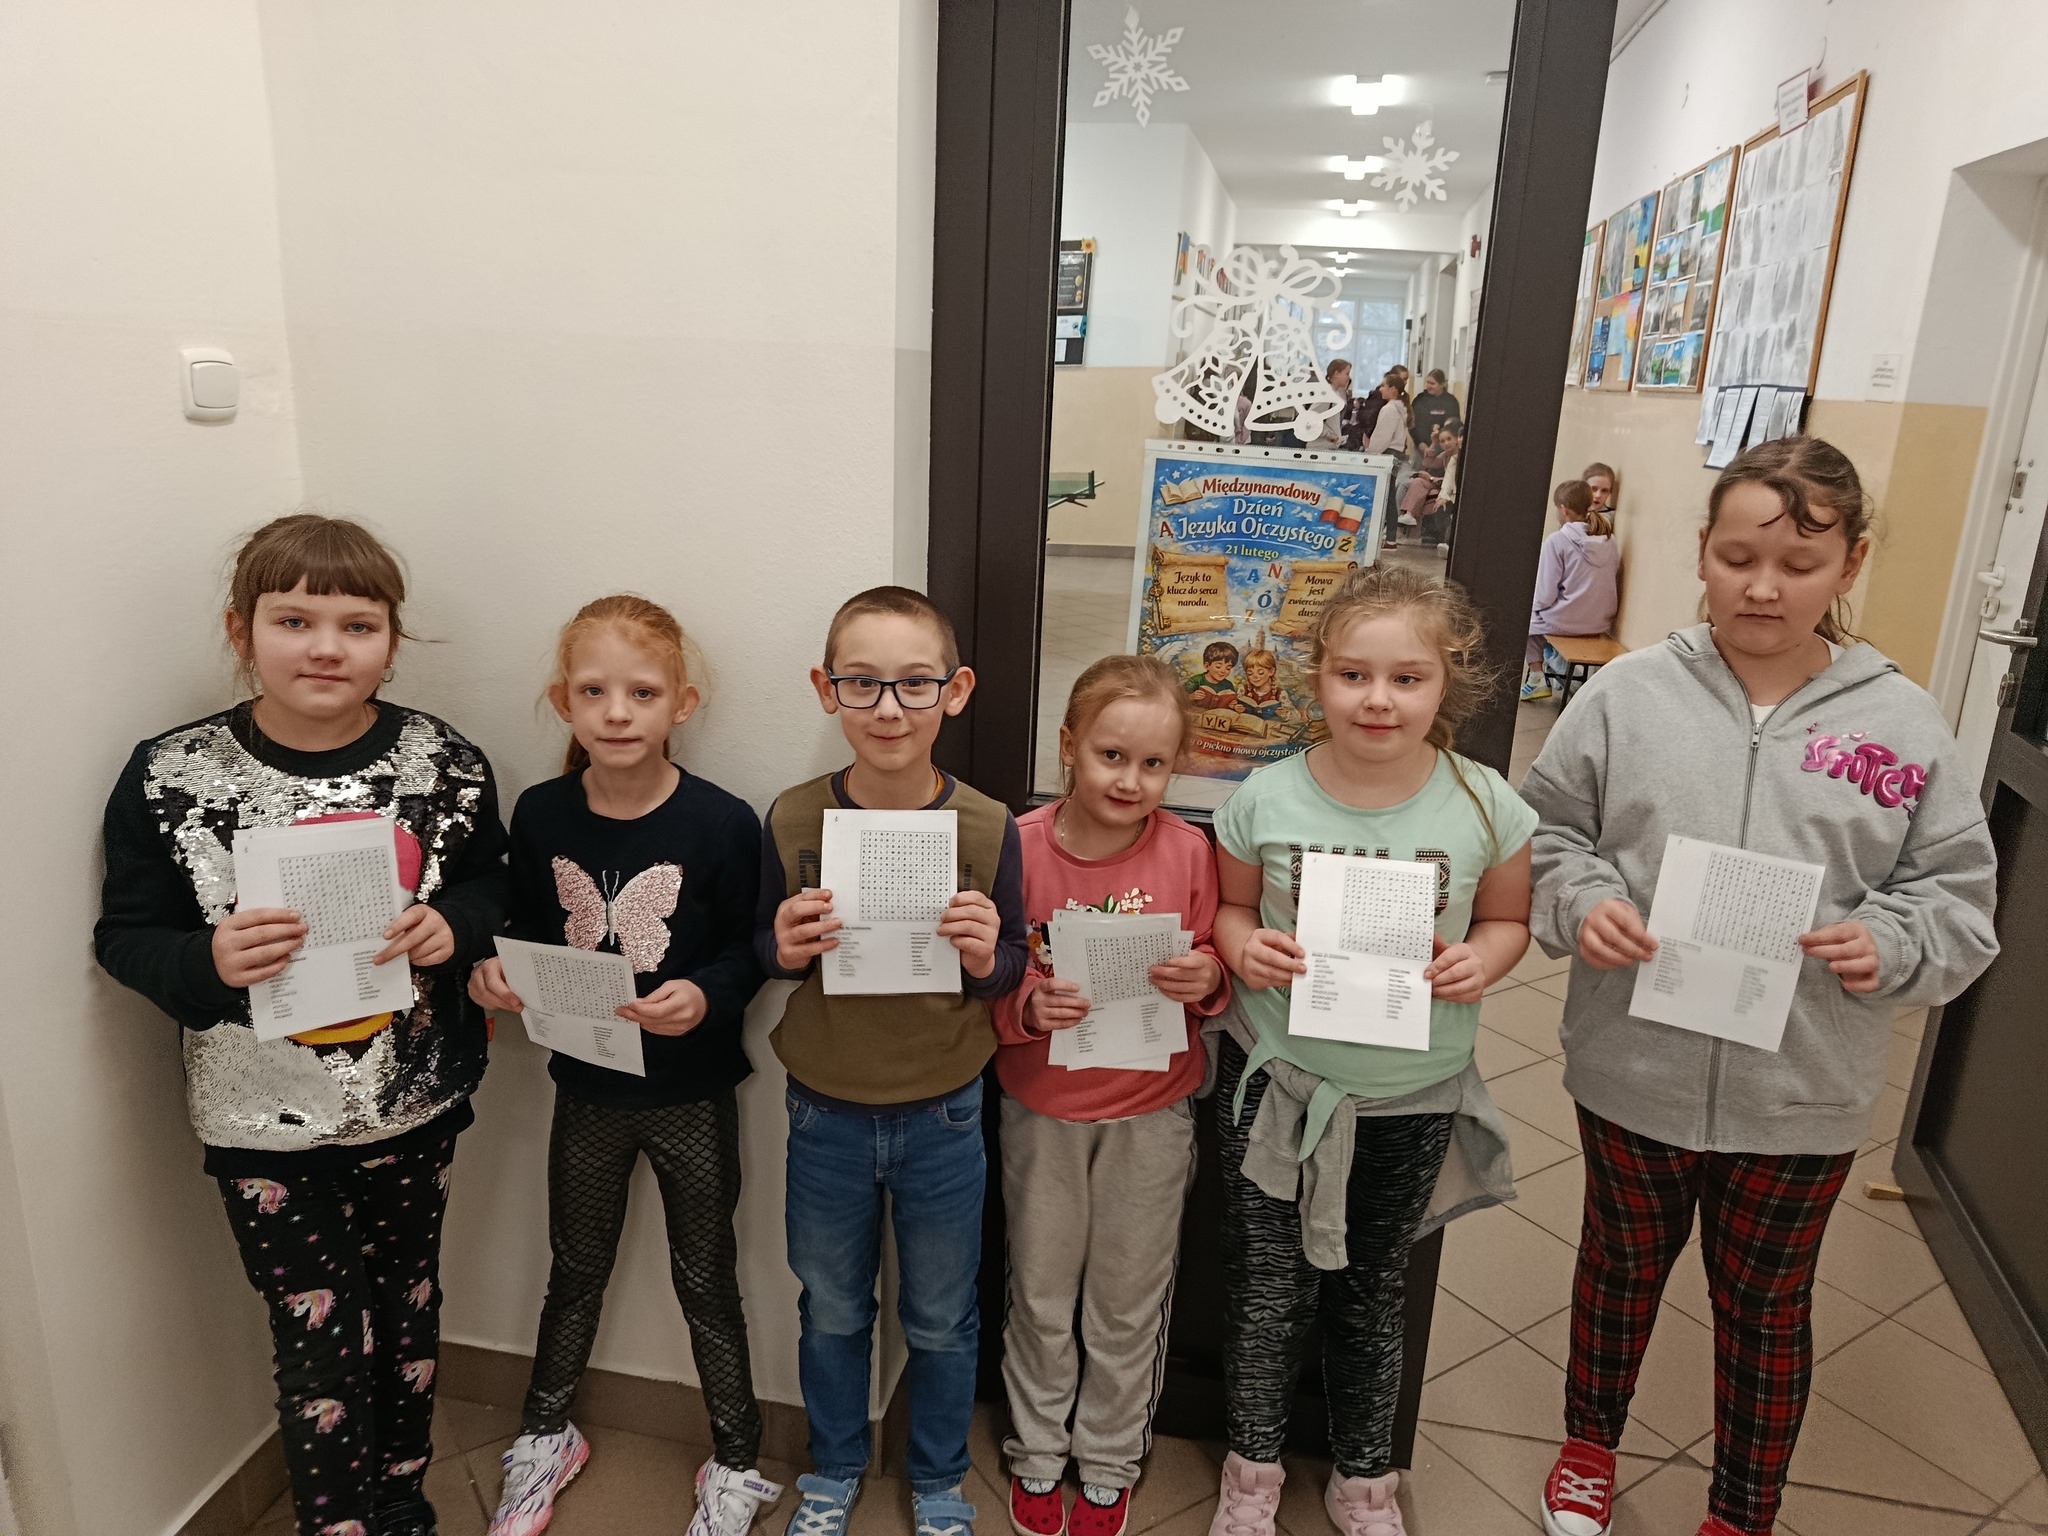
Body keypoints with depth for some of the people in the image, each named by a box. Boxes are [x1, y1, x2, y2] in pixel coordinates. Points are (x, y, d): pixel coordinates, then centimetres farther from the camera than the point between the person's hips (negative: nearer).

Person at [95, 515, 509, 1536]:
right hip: (264, 1120, -2)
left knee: (407, 1307, 21)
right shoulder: (170, 776, -11)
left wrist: (453, 928, -17)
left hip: (415, 1106, 2)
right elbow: (125, 936, -4)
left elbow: (489, 885, 4)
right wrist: (209, 961, -25)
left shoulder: (443, 763, -7)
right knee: (319, 1342, 8)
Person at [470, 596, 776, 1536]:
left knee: (705, 1281, 14)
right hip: (586, 1087, 3)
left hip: (692, 1092, -3)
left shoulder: (722, 823, -19)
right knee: (575, 1270, 23)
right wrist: (496, 974, -15)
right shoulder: (539, 815, -8)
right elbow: (529, 931, 5)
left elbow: (749, 951, -12)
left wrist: (706, 996, -31)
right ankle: (546, 1436, 47)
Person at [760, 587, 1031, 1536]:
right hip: (825, 1114, 1)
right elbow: (765, 953, 0)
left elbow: (1011, 971, -3)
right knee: (831, 1310, 22)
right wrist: (786, 950, -22)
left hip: (943, 1119, -1)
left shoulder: (987, 827, -14)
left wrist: (988, 958, -25)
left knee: (941, 1319, 19)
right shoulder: (792, 819, -12)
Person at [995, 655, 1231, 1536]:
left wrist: (1207, 981, -22)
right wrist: (1030, 1007, -26)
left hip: (1150, 1111, 0)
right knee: (1040, 1296, 18)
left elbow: (1215, 977, 0)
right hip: (1042, 1107, 0)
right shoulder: (1018, 845, -13)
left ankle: (1109, 1463, 40)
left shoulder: (1186, 850, -11)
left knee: (1128, 1305, 17)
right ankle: (1036, 1452, 42)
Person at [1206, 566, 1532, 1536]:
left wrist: (1482, 960, -17)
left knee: (1371, 1293, 21)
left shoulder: (1483, 806, -11)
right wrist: (1243, 948, -19)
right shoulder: (1266, 800, -12)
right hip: (1274, 1084, -1)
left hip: (1411, 1099, 1)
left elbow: (1507, 918, 4)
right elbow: (1229, 906, 3)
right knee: (1269, 1290, 13)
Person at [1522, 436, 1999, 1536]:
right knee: (1621, 1262, 23)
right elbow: (1546, 833, -1)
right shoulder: (1630, 692, -7)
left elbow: (1957, 894, -1)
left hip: (1802, 1091, 0)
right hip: (1635, 1066, 0)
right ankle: (1591, 1444, 49)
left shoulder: (1902, 723, -6)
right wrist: (1581, 901, -20)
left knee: (1765, 1305, 20)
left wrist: (1892, 945, -20)